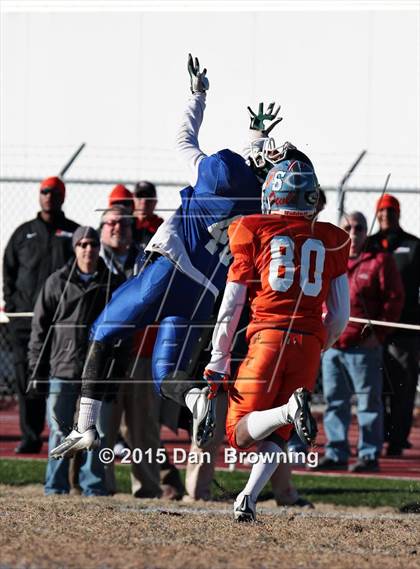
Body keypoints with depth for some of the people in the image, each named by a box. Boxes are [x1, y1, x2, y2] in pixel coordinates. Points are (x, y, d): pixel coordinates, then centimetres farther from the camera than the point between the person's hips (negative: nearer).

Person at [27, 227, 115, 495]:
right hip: (62, 370, -1)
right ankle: (56, 487, 7)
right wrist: (37, 369, 0)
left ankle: (94, 486, 10)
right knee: (60, 432, 1)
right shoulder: (57, 283, 3)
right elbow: (40, 328, 5)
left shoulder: (110, 284, 6)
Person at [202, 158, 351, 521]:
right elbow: (340, 316, 15)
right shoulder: (330, 240, 14)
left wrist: (218, 363, 12)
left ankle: (290, 409, -29)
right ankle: (248, 499, -8)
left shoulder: (254, 233, 7)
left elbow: (231, 307, 7)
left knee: (241, 434, 0)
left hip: (268, 338, -3)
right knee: (276, 436, 13)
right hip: (309, 343, 3)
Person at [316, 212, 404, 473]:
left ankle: (369, 455, 1)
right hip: (331, 346, 5)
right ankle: (336, 453, 16)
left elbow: (395, 299, -3)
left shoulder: (380, 260, 0)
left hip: (364, 346, -5)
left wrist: (379, 334, -10)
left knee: (369, 402, -2)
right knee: (334, 402, 9)